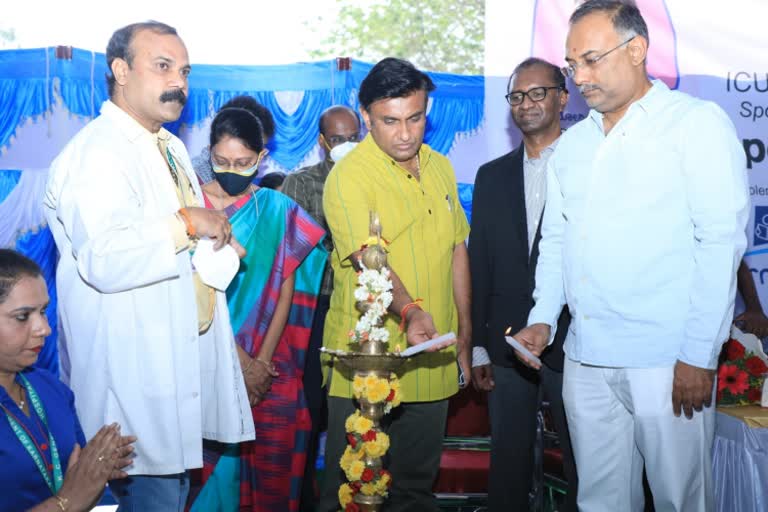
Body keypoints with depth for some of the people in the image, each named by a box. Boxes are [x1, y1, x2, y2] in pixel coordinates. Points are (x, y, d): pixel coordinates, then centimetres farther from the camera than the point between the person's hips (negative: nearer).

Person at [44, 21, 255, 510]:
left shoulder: (171, 147, 16)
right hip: (137, 377, -9)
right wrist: (187, 223, -23)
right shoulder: (95, 153, -17)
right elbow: (104, 259, -31)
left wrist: (219, 241, 10)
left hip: (184, 362, 9)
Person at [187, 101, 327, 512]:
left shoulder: (279, 212, 4)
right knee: (215, 464, 3)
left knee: (272, 473, 4)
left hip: (271, 369, 2)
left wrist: (262, 361, -5)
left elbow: (286, 294, 3)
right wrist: (240, 362, -9)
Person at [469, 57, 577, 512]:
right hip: (506, 345, 4)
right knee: (508, 458, 13)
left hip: (571, 342, -3)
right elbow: (479, 263, 9)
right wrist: (477, 346, 6)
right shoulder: (492, 176, 11)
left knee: (581, 463, 8)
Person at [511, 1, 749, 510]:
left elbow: (722, 241, -9)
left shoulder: (698, 122, -3)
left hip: (667, 361, -5)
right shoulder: (571, 144, 15)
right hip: (585, 358, 5)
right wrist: (543, 318, 6)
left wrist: (699, 356, -13)